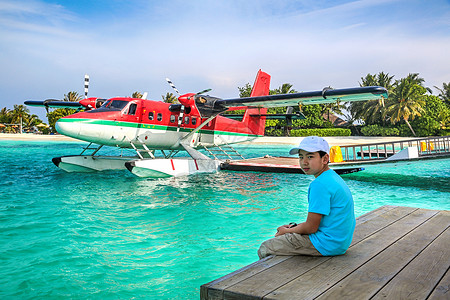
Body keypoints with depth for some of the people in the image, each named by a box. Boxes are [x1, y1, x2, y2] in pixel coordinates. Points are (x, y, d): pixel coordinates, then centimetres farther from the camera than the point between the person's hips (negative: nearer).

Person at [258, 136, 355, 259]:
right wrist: (294, 227, 10)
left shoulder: (320, 184, -23)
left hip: (326, 244, -10)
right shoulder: (334, 177, 9)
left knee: (265, 248, -3)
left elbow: (311, 227, -20)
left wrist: (287, 231, -3)